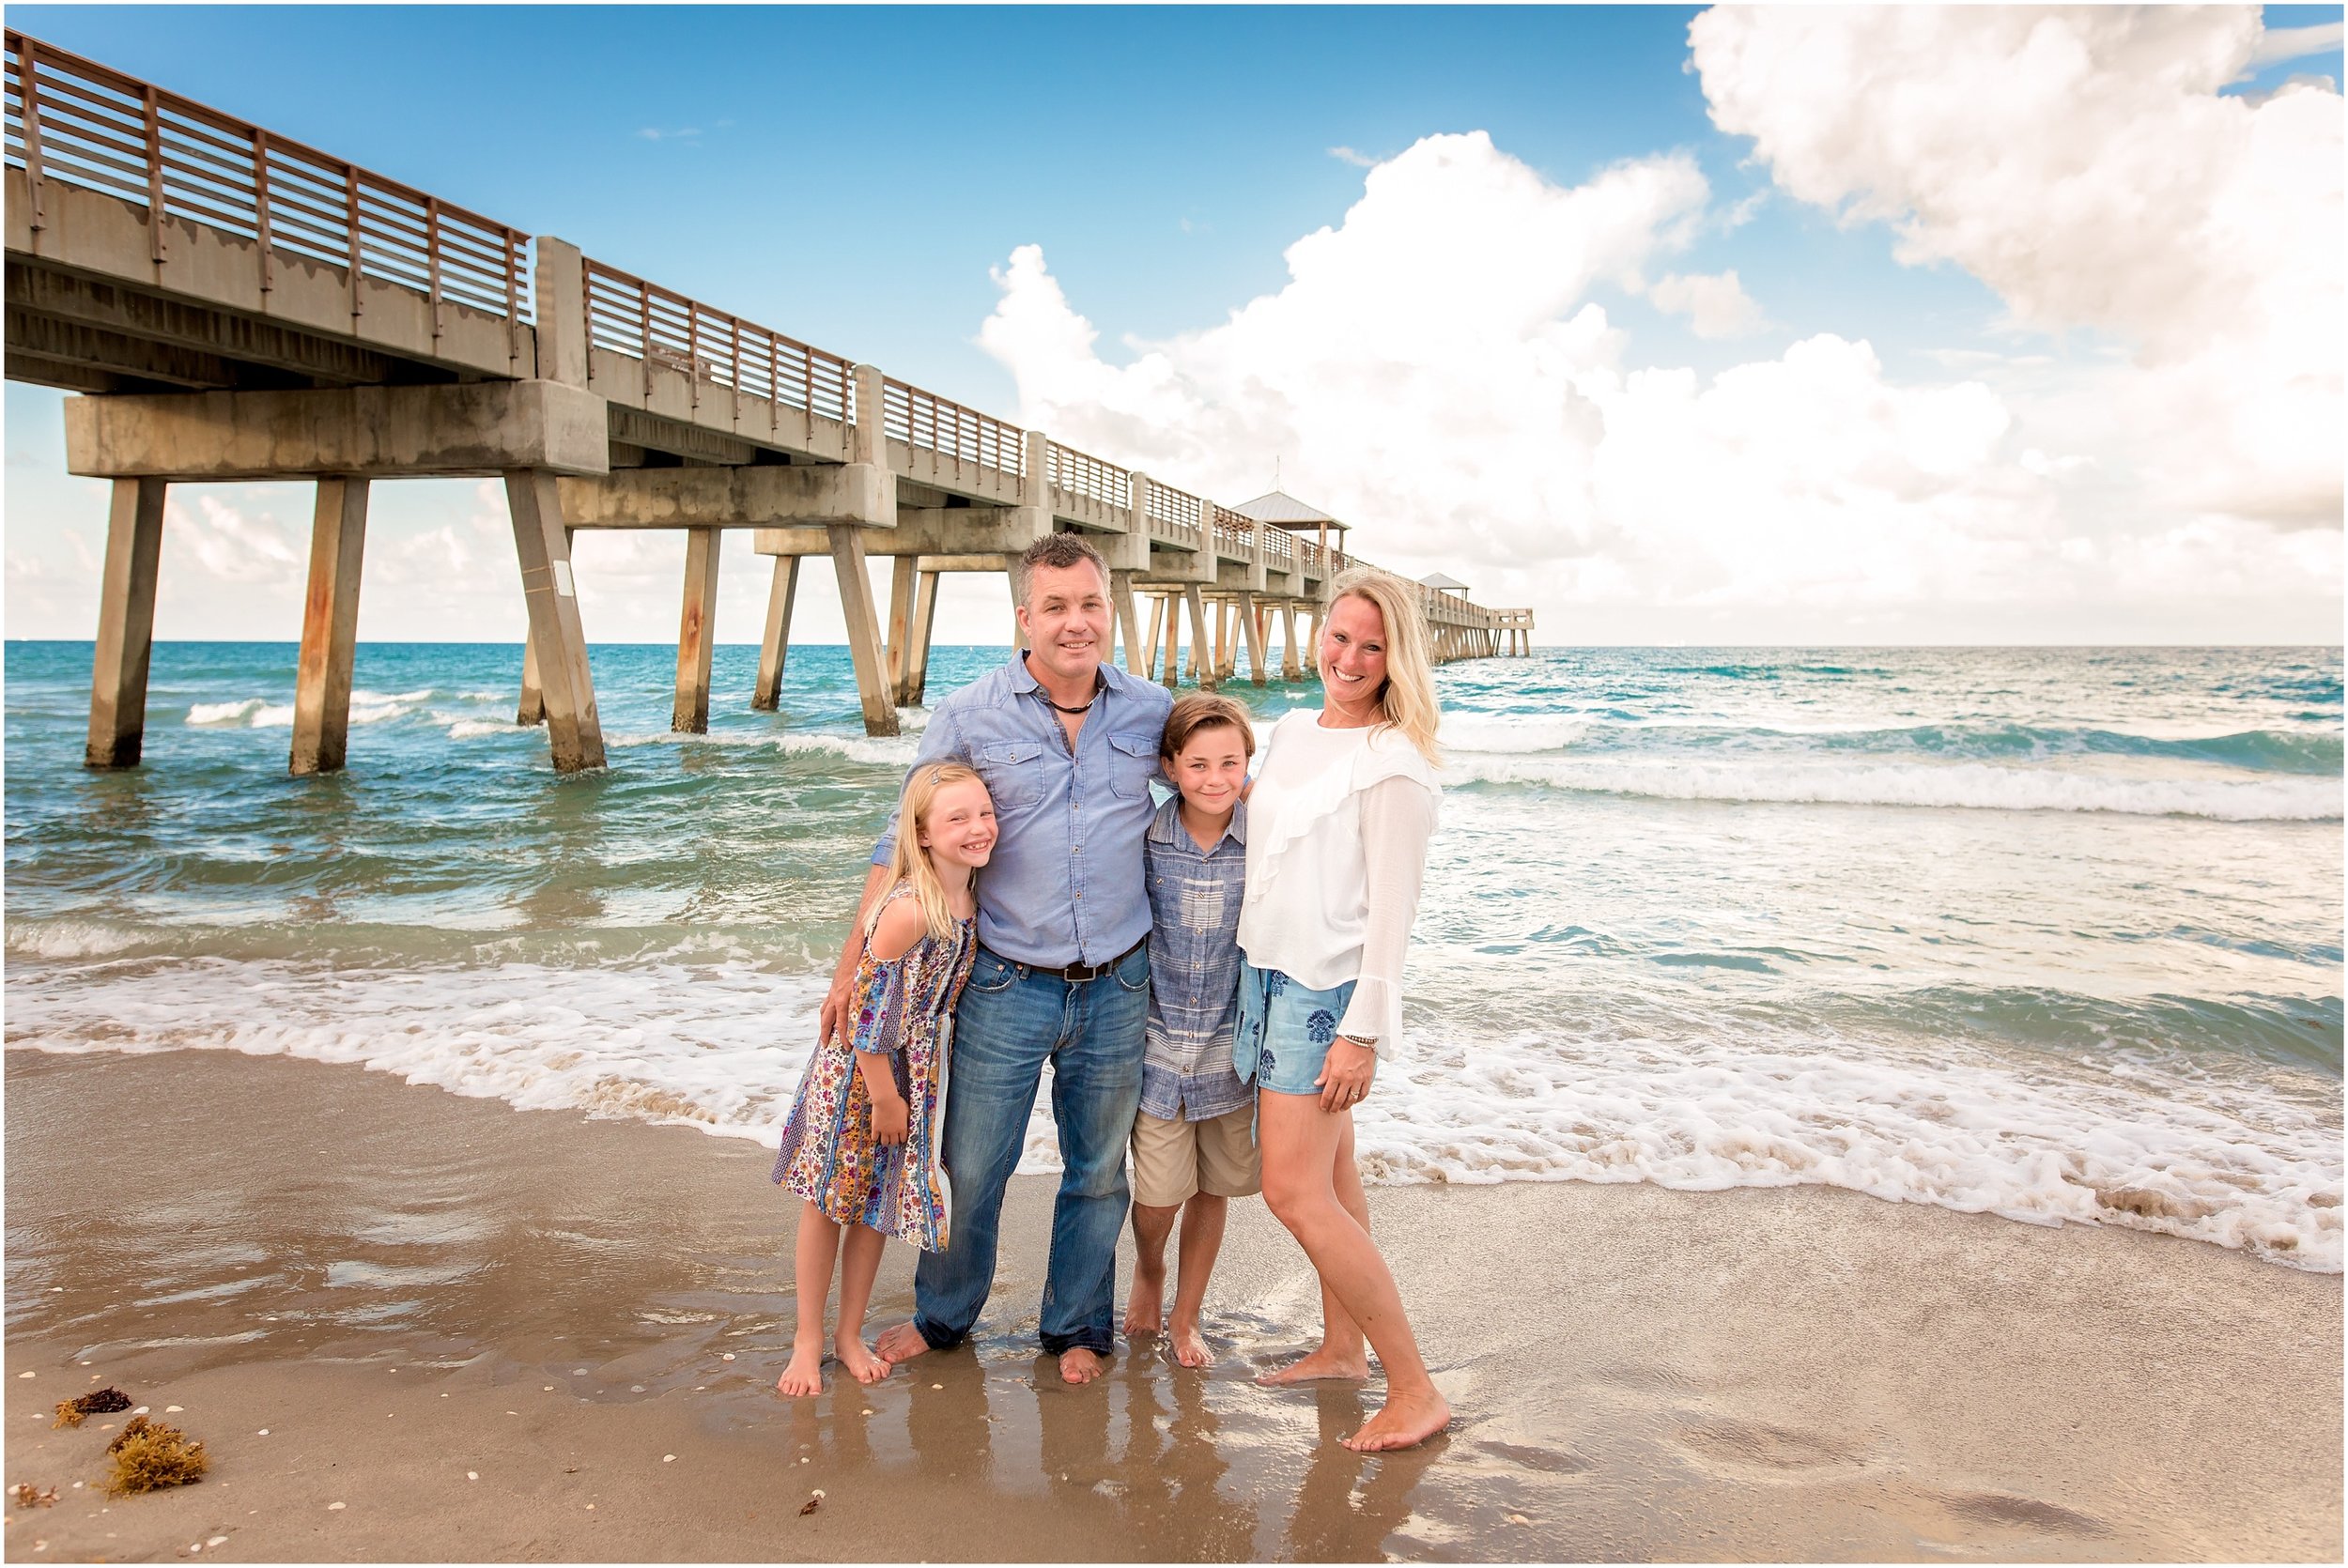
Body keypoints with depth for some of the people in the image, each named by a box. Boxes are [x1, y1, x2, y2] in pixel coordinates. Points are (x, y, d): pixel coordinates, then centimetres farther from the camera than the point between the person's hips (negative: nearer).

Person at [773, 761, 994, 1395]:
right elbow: (868, 1007, -24)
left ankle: (851, 1335, 32)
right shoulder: (908, 910, -28)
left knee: (875, 1202, 16)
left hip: (912, 1071, 6)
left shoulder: (972, 900, -6)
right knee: (827, 1200, 10)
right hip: (855, 1067, -6)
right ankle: (808, 1340, 26)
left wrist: (899, 1094, 9)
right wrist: (885, 1098, -14)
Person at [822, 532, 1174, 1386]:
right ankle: (942, 1315, 35)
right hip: (1006, 986, -1)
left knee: (1098, 1172, 15)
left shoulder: (1152, 710, 0)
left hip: (1116, 987, 2)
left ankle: (1078, 1326, 36)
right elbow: (905, 841, 0)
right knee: (970, 1167, 9)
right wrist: (857, 958, -4)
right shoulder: (968, 717, -6)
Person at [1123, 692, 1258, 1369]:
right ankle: (1147, 1270, 37)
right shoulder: (1143, 840, -9)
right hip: (1160, 1041, -1)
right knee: (1158, 1194, 1)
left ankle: (1186, 1315, 36)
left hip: (1234, 1046, 1)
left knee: (1213, 1190, 13)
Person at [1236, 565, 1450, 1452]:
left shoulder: (1392, 763, -15)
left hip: (1330, 989, -8)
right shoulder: (1291, 730, 9)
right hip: (1268, 974, 8)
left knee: (1295, 1192, -9)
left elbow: (1392, 907, -17)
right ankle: (1341, 1347, 31)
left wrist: (1364, 1031, -19)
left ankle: (1416, 1391, 2)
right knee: (1329, 1175, 17)